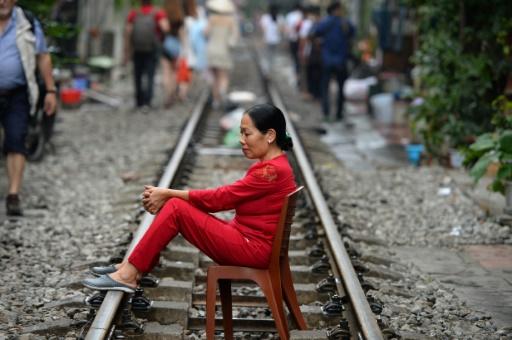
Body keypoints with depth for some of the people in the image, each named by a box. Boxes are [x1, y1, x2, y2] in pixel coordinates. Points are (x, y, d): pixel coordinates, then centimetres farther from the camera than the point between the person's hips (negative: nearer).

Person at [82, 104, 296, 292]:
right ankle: (132, 267, 3)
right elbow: (225, 198, 9)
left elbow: (220, 197, -17)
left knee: (176, 208, -14)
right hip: (245, 240, 10)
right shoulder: (269, 166, 14)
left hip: (253, 249, -10)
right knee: (175, 206, 4)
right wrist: (168, 196, -1)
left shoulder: (271, 170, -18)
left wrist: (169, 194, -9)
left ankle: (129, 275, -10)